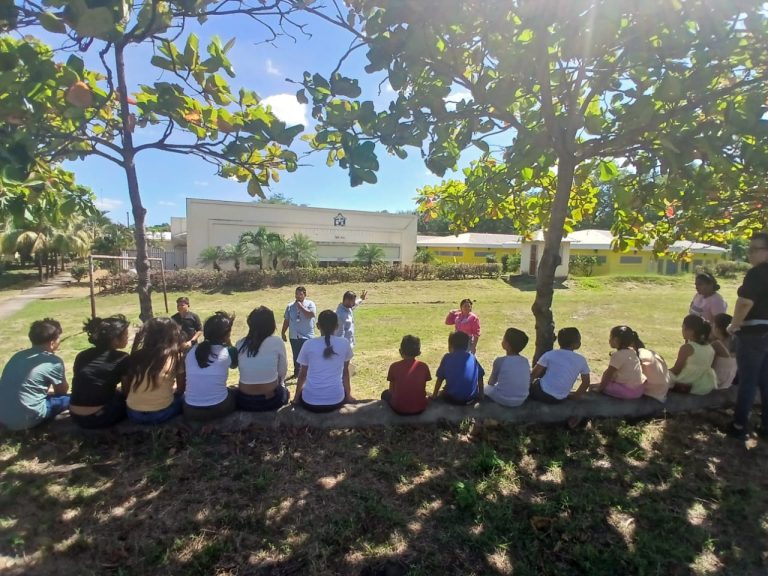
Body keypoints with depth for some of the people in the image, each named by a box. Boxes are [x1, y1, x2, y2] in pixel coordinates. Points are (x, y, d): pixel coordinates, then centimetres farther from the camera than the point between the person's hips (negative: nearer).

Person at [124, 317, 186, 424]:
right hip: (161, 413, -4)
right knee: (182, 397, 24)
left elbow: (125, 388, 8)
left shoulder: (136, 355, 1)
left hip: (133, 414, 4)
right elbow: (181, 389, 1)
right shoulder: (176, 356, -9)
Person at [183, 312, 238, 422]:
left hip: (190, 411, 4)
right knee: (235, 392, 27)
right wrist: (228, 343, 8)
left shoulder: (191, 350, 2)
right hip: (219, 409, -3)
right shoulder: (228, 351, -9)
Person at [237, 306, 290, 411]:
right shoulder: (277, 342, -11)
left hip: (244, 401, 3)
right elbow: (282, 372, -3)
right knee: (283, 391, 30)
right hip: (270, 400, -3)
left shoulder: (240, 344, -3)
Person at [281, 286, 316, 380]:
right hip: (294, 336, 4)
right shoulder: (290, 306, 7)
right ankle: (296, 373, 33)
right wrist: (283, 333, 10)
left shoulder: (310, 304, -5)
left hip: (307, 336, -4)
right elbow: (286, 320, 12)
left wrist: (300, 306, -18)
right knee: (296, 356, 16)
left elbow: (310, 315, -23)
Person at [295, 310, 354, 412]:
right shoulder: (345, 343, 0)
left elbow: (302, 374, 10)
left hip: (310, 402, 0)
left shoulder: (308, 344, -1)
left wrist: (297, 396, 26)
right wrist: (348, 395, 26)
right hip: (336, 401, 0)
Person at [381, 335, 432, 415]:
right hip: (419, 408, 2)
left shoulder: (394, 366, -8)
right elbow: (423, 389, 6)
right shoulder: (423, 366, -4)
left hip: (400, 409, -2)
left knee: (385, 394, 29)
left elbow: (391, 390, 3)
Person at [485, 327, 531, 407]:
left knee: (487, 388, 23)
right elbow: (528, 383, 7)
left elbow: (491, 382, -1)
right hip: (522, 400, 5)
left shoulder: (500, 361, -15)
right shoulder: (526, 361, -2)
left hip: (503, 399, -4)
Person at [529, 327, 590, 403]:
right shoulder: (581, 360, -2)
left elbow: (533, 374, -5)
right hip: (560, 399, 4)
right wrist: (575, 396, 21)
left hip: (543, 393, -4)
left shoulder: (550, 354, -10)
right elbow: (586, 382, 9)